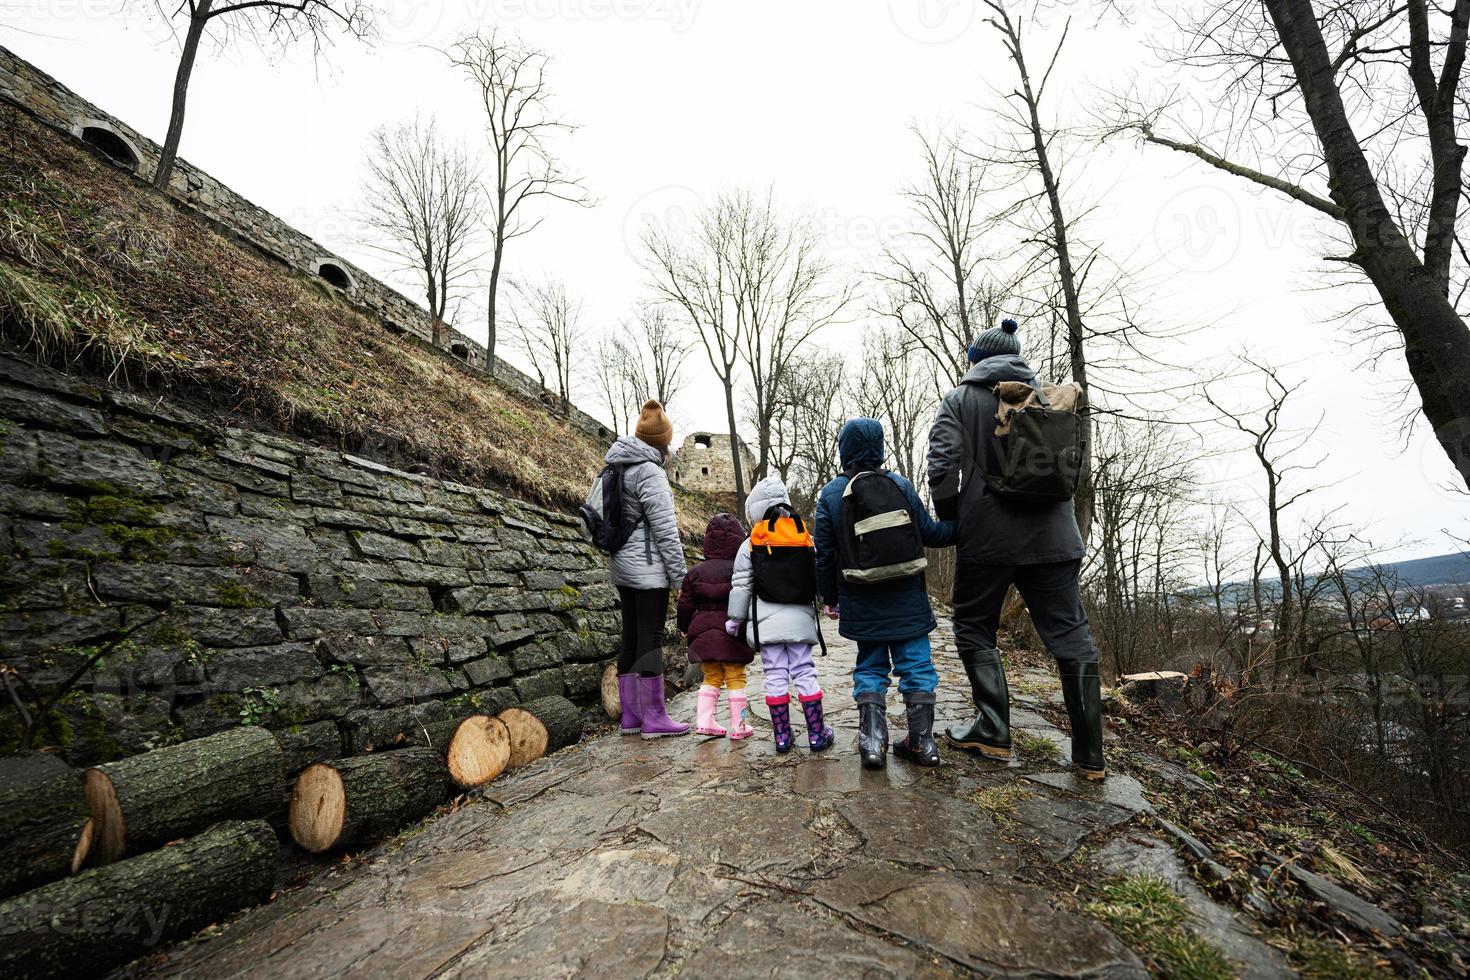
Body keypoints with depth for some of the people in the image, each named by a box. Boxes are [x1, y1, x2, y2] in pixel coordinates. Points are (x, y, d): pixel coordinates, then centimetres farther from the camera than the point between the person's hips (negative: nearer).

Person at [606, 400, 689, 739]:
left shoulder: (618, 468, 11)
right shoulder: (650, 472, -15)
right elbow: (664, 529, -16)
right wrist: (680, 575, -11)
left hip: (623, 565, 9)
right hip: (648, 567, -9)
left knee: (631, 637, 12)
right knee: (651, 638, -2)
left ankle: (630, 714, 19)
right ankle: (653, 717, 6)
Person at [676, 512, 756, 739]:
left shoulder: (695, 572, 3)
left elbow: (685, 604, 7)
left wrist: (684, 627, 21)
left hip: (703, 634, 4)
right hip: (732, 634, -4)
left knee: (711, 678, 17)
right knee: (735, 679, 6)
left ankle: (704, 720, 12)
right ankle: (738, 726, 11)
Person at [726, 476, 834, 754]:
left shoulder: (750, 544, -2)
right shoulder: (805, 538, 5)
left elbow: (741, 585, 0)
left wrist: (735, 619, 9)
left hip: (766, 622, -2)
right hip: (800, 619, 2)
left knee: (775, 676, 5)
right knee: (805, 673, 8)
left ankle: (782, 735, 12)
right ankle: (817, 733, 12)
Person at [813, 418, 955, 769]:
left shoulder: (830, 494, -2)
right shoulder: (901, 485, -3)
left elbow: (825, 554, 0)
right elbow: (930, 533, 2)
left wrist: (830, 598, 11)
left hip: (862, 604, 0)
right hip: (907, 601, 0)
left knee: (870, 667, 13)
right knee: (916, 665, 11)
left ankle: (872, 741, 5)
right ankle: (922, 741, 15)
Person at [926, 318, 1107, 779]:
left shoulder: (960, 399, 1)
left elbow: (942, 464, -10)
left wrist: (949, 521, 2)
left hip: (988, 535, -4)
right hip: (1053, 534, 4)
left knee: (974, 628, 12)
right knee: (1070, 635, 8)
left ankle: (993, 732, 12)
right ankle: (1089, 754, 12)